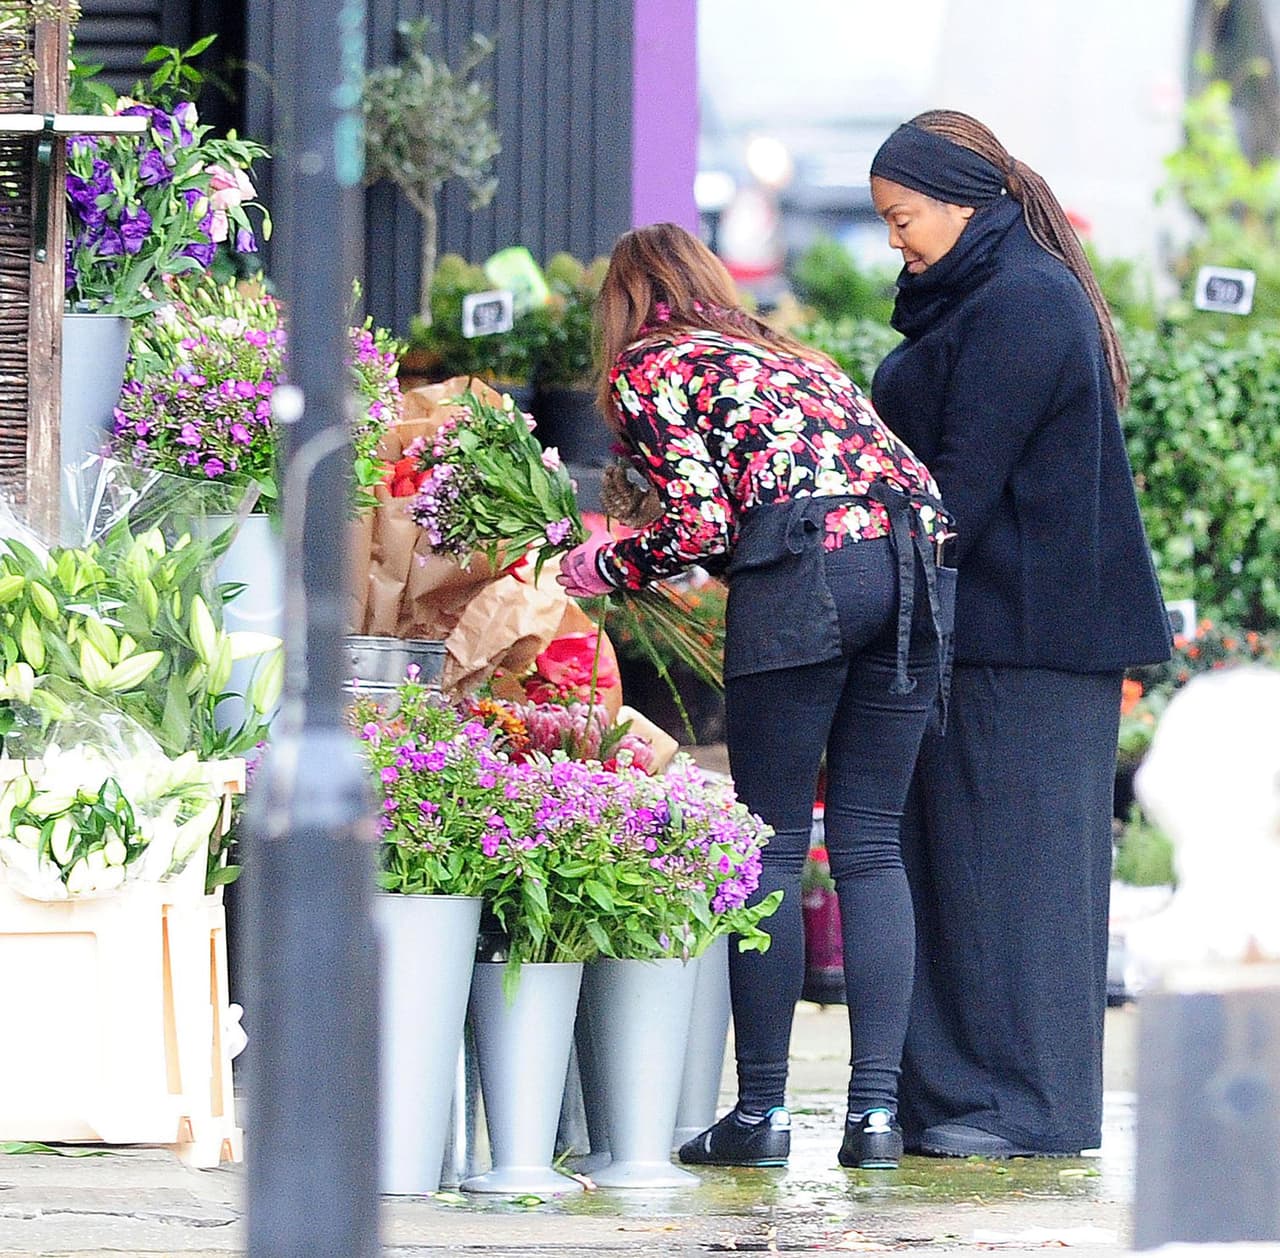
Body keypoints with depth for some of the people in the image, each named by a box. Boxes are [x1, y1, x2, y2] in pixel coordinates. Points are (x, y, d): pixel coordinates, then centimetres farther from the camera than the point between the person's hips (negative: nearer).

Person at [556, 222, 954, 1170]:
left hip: (804, 571, -6)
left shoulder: (647, 365, 12)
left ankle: (762, 1110, 1)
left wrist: (607, 569, 17)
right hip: (919, 560, 6)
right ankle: (876, 1107, 2)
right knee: (869, 845, 8)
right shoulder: (785, 354, 33)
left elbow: (702, 524, -1)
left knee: (772, 844, 1)